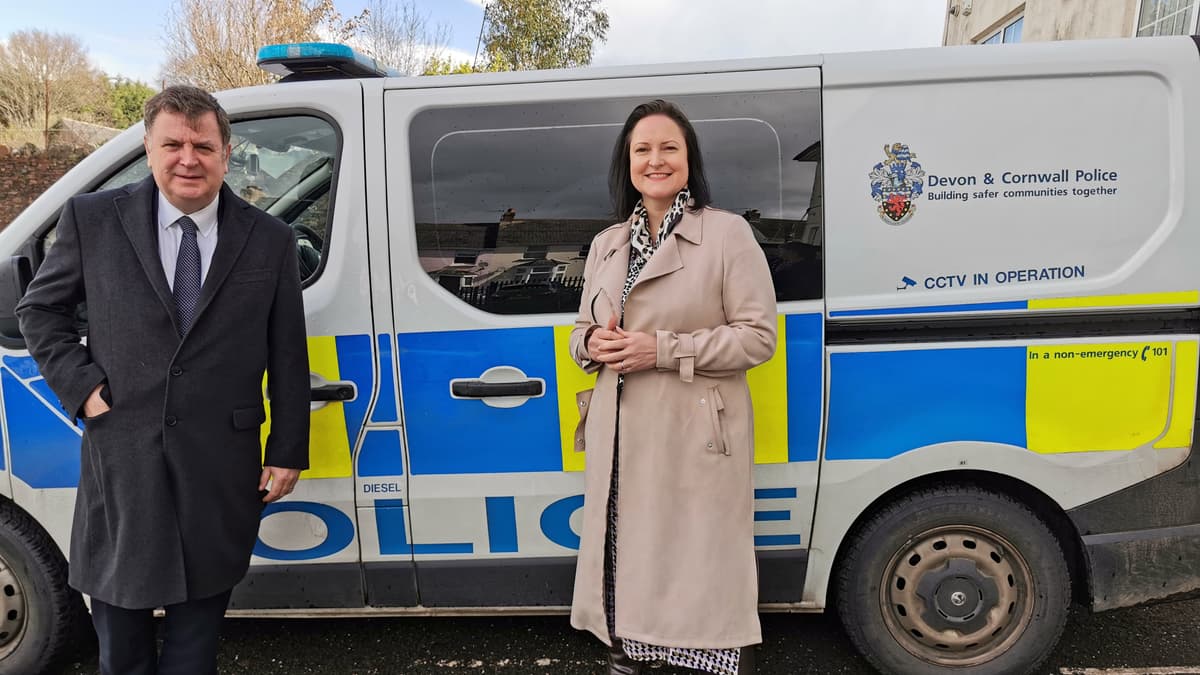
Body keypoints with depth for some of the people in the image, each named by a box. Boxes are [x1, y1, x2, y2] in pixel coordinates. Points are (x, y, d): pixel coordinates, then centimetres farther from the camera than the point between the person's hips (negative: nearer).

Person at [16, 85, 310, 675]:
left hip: (220, 469, 0)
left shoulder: (270, 240, -1)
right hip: (121, 461, 1)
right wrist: (81, 386, -4)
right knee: (120, 618, 19)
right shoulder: (92, 219, -1)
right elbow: (39, 310, 10)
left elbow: (288, 357, 1)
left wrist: (288, 451, 1)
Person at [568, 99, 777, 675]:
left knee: (705, 568, 0)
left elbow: (758, 336, -8)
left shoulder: (728, 233, -4)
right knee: (627, 561, 12)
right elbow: (582, 329, 21)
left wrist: (662, 349, -17)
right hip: (620, 437, 5)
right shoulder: (605, 244, 14)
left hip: (696, 438, -5)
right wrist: (593, 344, -5)